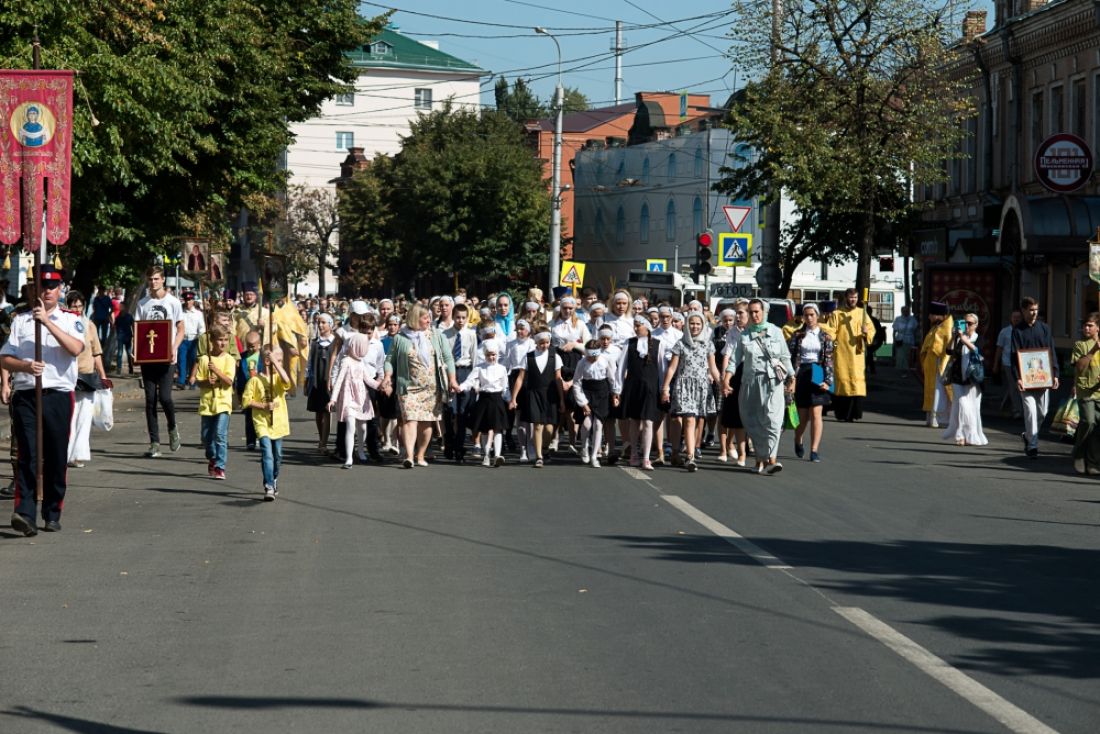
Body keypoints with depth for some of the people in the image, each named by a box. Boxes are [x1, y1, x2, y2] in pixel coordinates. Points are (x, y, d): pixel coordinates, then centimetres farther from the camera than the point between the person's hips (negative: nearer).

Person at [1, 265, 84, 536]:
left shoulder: (71, 320, 9)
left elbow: (76, 348, -12)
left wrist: (48, 322, -17)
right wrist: (25, 366, -11)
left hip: (59, 395, 0)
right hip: (25, 394, 0)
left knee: (56, 458, 4)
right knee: (28, 455, -10)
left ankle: (52, 515, 14)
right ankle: (24, 513, -18)